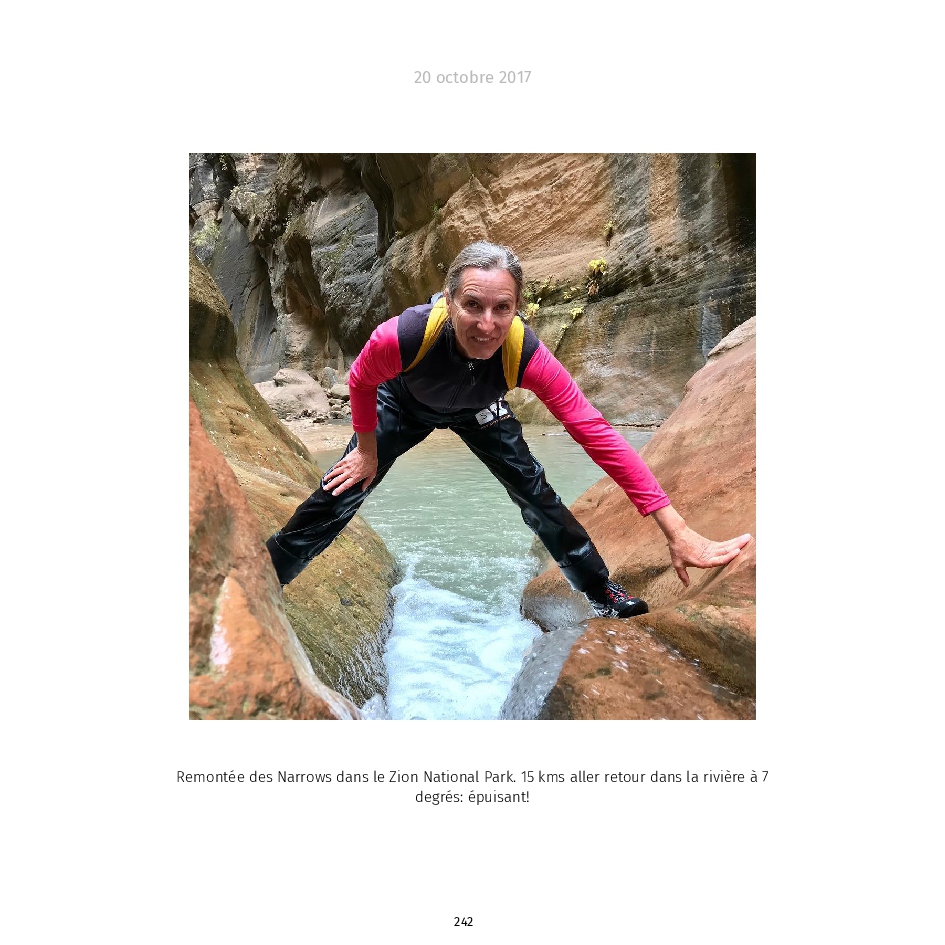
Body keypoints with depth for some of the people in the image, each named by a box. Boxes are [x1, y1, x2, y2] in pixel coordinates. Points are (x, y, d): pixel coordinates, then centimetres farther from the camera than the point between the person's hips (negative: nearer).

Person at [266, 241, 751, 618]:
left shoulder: (526, 353, -40)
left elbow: (596, 433, -40)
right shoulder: (404, 336, -44)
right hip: (405, 402, -1)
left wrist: (677, 531, -42)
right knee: (341, 492, -4)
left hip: (476, 412, 1)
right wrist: (367, 451, -5)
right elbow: (360, 383, -19)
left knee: (536, 494, -2)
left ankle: (599, 590, 20)